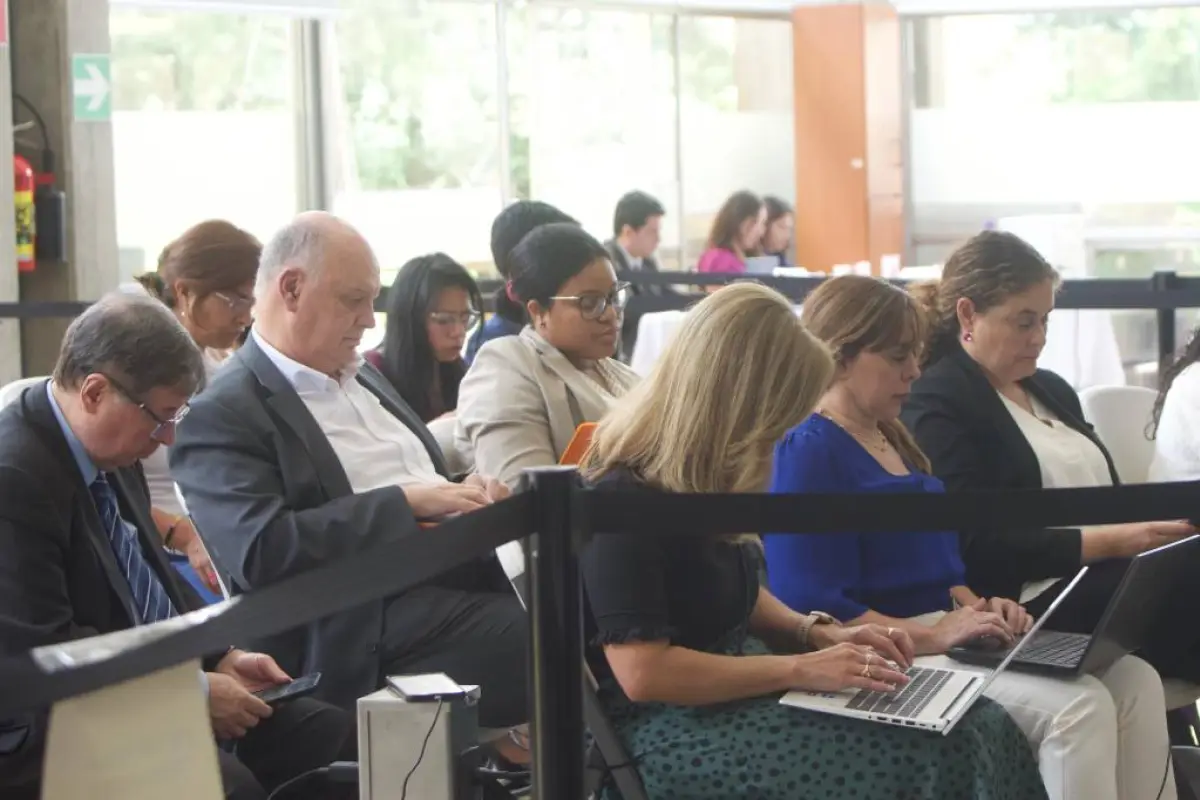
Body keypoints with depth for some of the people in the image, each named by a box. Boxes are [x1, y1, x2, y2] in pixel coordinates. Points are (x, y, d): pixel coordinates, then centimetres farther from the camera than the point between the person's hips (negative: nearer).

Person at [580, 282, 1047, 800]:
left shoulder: (701, 481, 8)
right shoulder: (621, 499, -19)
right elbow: (642, 672, -26)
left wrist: (820, 634, 5)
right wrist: (799, 668, -21)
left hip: (739, 689, 9)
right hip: (673, 726, -9)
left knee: (984, 730, -9)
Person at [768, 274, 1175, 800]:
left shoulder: (894, 439, 20)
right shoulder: (807, 453, -10)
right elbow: (811, 609, -18)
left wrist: (975, 609, 3)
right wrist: (935, 635, -22)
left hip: (941, 632, 9)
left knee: (1135, 682, -8)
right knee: (1078, 706, -26)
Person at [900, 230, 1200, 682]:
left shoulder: (1052, 389, 22)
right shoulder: (936, 407, -5)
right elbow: (979, 548, -13)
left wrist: (1156, 525, -3)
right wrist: (1112, 541, -18)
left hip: (1111, 577, 8)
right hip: (1035, 599, -8)